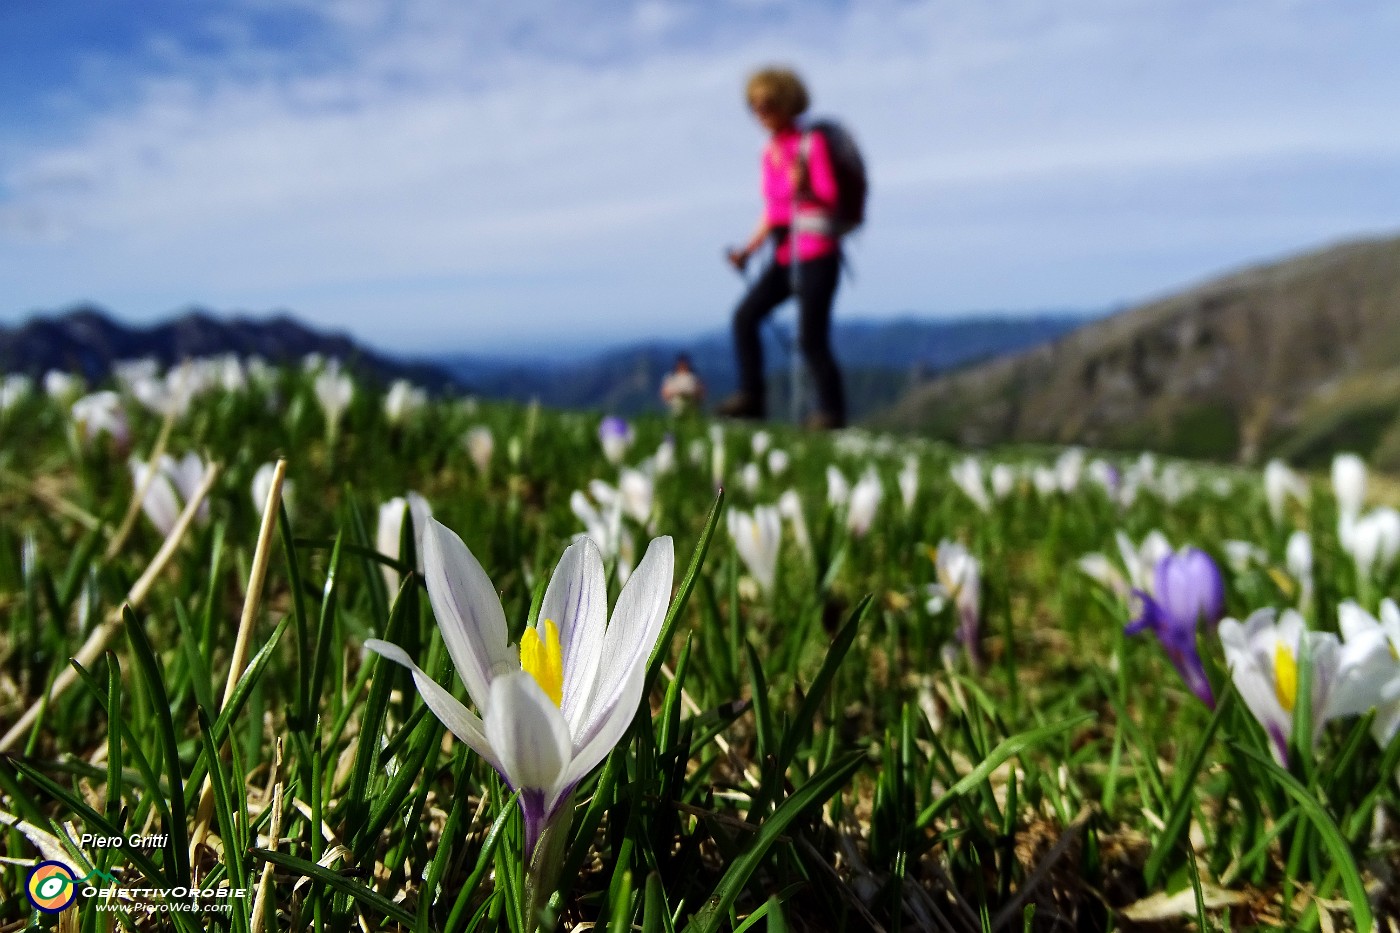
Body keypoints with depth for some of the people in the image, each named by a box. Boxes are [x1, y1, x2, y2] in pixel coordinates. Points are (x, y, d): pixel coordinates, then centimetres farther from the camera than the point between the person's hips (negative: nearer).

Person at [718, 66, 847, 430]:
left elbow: (829, 204, -13)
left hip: (817, 253, -7)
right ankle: (751, 397, 6)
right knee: (745, 316, -1)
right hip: (785, 255, 8)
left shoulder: (812, 144, -9)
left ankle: (832, 410, 5)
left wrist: (804, 190, -33)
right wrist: (748, 250, 9)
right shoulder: (769, 153, 12)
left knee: (810, 338, -9)